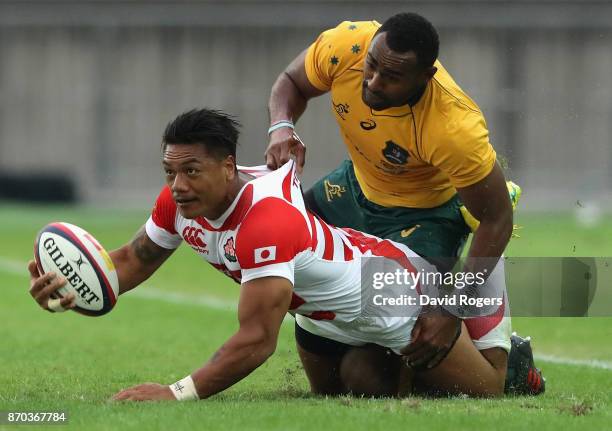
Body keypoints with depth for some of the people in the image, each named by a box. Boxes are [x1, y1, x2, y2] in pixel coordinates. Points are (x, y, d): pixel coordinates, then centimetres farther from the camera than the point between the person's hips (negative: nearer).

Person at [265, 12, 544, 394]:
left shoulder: (455, 129, -41)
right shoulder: (345, 46, -29)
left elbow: (497, 222, -29)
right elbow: (291, 84, -5)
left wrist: (451, 311, -32)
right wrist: (281, 127, -28)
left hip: (426, 214, -6)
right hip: (359, 183, 6)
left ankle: (506, 357, 12)